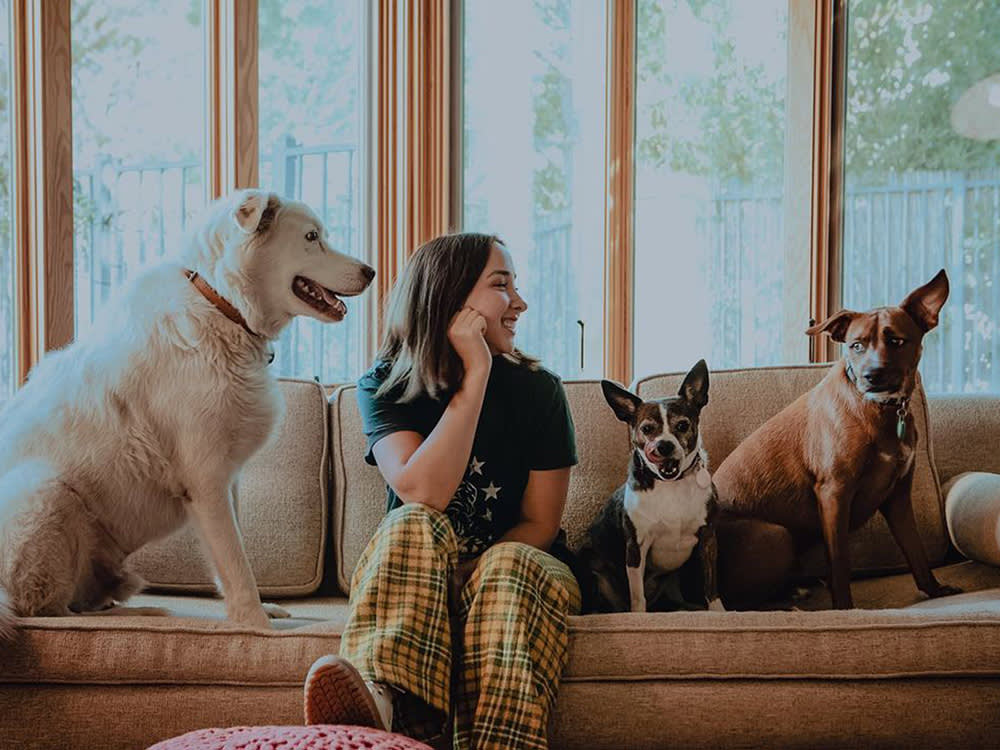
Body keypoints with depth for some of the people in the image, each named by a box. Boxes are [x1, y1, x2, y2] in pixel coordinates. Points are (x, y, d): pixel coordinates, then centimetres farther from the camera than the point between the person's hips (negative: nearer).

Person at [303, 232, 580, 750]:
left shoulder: (537, 390, -1)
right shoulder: (386, 386, -4)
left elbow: (541, 523, -1)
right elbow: (423, 496, -22)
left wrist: (472, 572, -19)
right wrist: (476, 375, -22)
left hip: (514, 564, 0)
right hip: (406, 581, 0)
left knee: (509, 566, -33)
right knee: (413, 526, -31)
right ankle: (386, 702, -58)